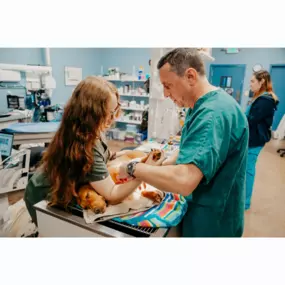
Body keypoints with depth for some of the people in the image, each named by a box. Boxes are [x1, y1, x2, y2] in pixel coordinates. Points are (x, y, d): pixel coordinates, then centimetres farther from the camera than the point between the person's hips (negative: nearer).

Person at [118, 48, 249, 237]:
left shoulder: (214, 112, -30)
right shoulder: (203, 106, 5)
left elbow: (183, 181, -39)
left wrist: (133, 169, -24)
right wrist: (159, 167, -2)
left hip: (213, 222, -8)